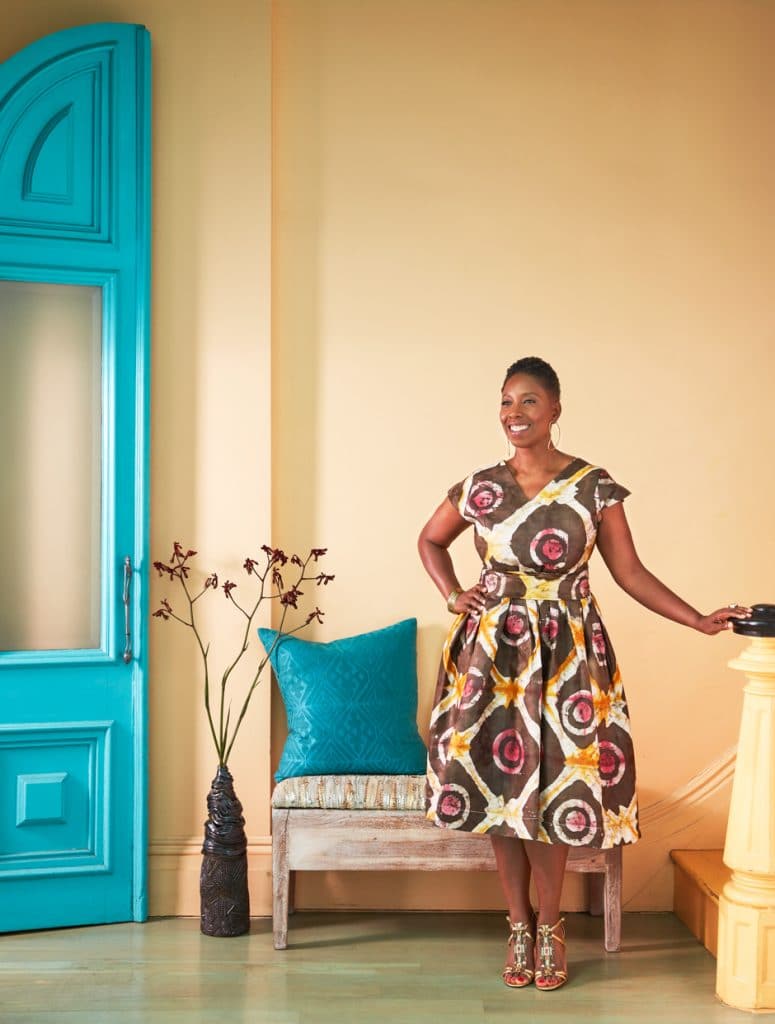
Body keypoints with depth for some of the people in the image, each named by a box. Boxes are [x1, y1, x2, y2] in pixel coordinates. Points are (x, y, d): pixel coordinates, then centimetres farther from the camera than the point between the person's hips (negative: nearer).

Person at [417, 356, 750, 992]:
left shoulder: (594, 486, -3)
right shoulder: (480, 487, 1)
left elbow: (629, 571, -1)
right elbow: (430, 540, 18)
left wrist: (701, 621, -6)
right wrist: (453, 596, 4)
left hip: (567, 652, -1)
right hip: (495, 651, 1)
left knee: (555, 784, 1)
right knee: (499, 783, 4)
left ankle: (548, 925, 21)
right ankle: (520, 923, 22)